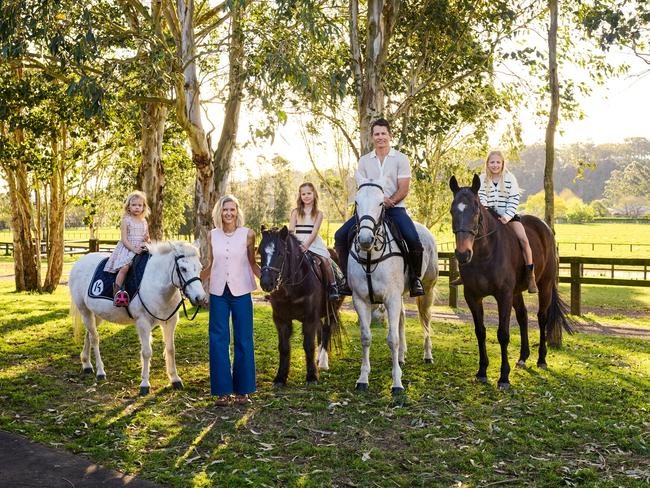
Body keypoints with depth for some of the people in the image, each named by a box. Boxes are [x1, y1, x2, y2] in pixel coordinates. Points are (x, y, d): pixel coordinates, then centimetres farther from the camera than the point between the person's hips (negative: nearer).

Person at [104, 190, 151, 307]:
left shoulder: (144, 221, 14)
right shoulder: (126, 221, -1)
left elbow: (147, 237, 22)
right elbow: (124, 239, -8)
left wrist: (147, 239, -2)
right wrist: (133, 248, -20)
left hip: (141, 249, 5)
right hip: (127, 248, -5)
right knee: (124, 267, -28)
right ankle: (117, 293, -25)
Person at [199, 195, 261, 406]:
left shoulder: (247, 234, 0)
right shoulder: (212, 235, 5)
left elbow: (253, 263, 5)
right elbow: (210, 266, 11)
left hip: (241, 292, -1)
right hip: (218, 293, 2)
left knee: (243, 340, 5)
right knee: (218, 340, 3)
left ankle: (242, 390, 16)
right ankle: (222, 390, 12)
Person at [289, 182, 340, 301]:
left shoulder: (318, 213, 5)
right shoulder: (296, 212, 10)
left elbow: (314, 231, -8)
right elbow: (291, 230, 3)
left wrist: (306, 245, -23)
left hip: (313, 242, -1)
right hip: (298, 242, 2)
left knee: (325, 260, -20)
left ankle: (332, 286, -8)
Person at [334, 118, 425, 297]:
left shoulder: (401, 159, 4)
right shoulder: (364, 161, 12)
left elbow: (403, 190, -3)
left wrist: (389, 201, -20)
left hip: (395, 208, -3)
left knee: (413, 239, -28)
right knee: (341, 235, -12)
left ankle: (415, 278, -5)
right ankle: (349, 279, -1)